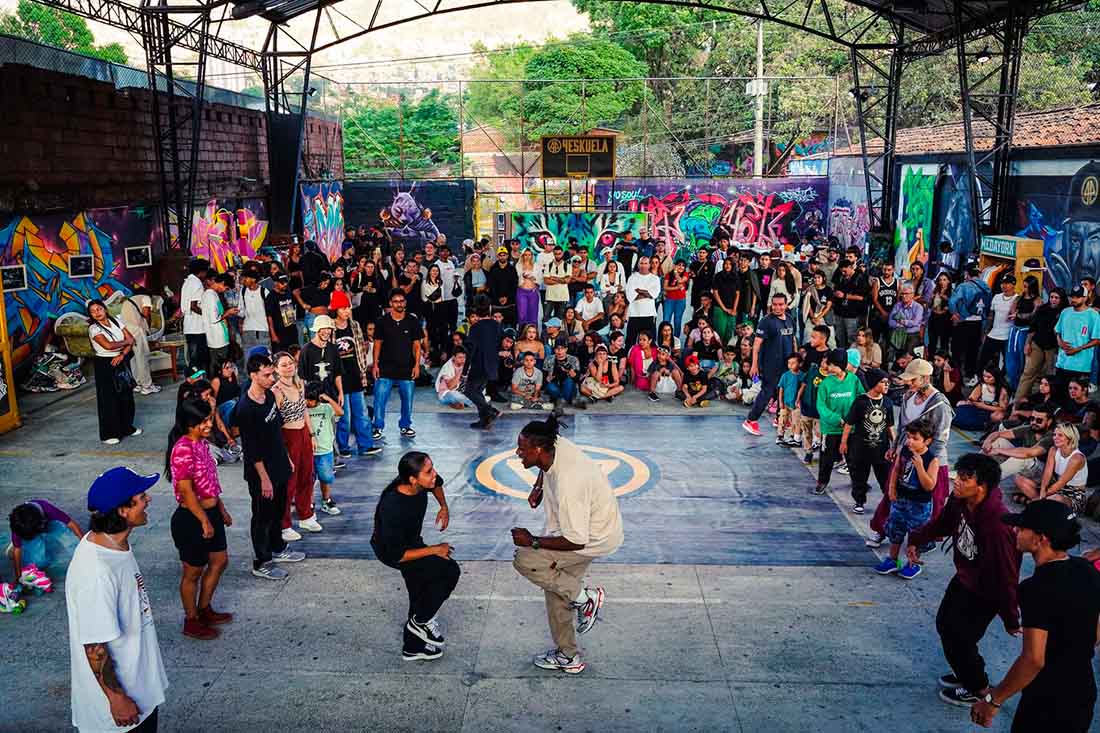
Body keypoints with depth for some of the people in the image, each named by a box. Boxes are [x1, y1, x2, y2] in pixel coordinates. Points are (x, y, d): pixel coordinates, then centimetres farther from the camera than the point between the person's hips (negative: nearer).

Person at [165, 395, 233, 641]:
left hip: (210, 513, 9)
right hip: (192, 519, -9)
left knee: (219, 561, 21)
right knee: (193, 572, 8)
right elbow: (186, 489, -24)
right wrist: (204, 520, -20)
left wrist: (221, 510, 18)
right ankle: (191, 622, 26)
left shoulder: (202, 443, 4)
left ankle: (204, 609, 39)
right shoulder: (183, 448, -24)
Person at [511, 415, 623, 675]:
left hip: (595, 539, -9)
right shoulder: (556, 445, -12)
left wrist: (532, 541, -22)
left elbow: (575, 541, -31)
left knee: (524, 561, -18)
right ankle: (568, 657, 34)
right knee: (556, 589, 18)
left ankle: (585, 597, -1)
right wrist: (538, 487, 1)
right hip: (585, 526, 9)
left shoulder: (568, 485, -37)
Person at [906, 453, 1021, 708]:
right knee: (944, 623, 21)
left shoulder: (997, 524, -38)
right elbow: (942, 523, 10)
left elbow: (1006, 574, -30)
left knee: (958, 638, 0)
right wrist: (917, 540, 1)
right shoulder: (959, 501, -15)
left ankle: (978, 689, 26)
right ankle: (966, 673, 44)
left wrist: (1011, 618, -21)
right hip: (964, 577, 8)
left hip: (985, 591, -8)